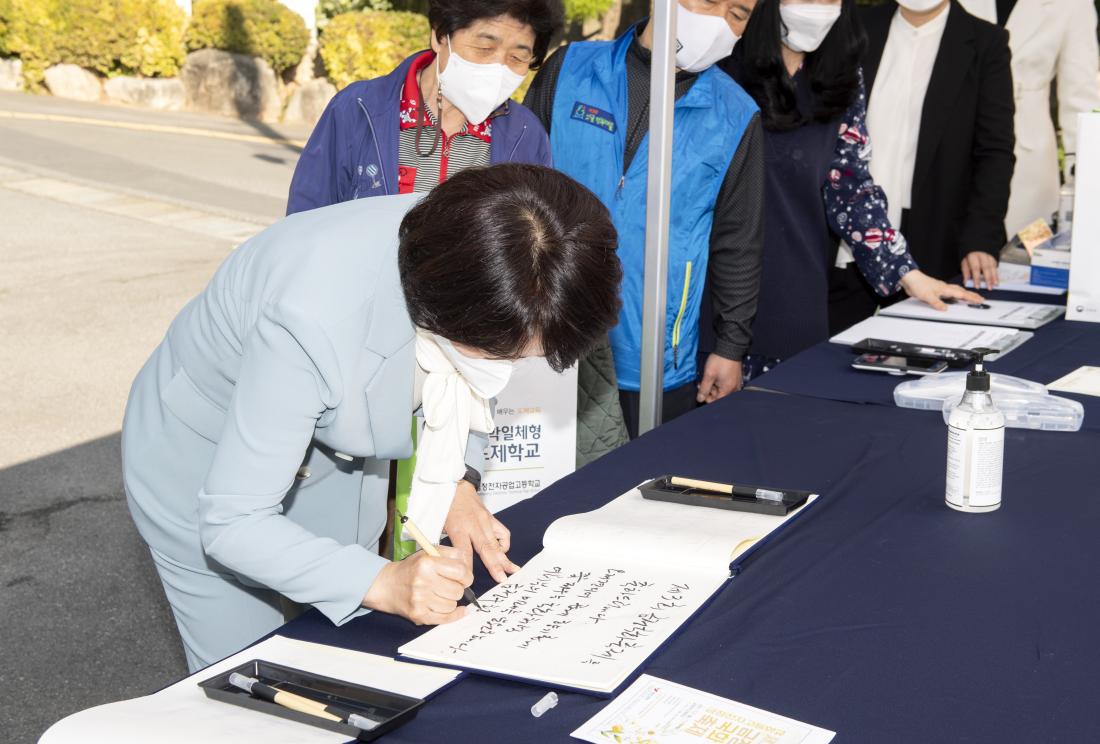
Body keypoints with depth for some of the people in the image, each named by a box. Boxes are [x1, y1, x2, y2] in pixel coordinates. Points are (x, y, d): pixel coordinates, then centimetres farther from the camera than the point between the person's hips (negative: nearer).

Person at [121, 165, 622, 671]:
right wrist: (382, 583, -42)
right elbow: (232, 521, -34)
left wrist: (452, 481, -15)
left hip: (335, 455, 5)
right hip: (205, 471, -5)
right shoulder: (314, 321, -43)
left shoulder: (466, 245, -24)